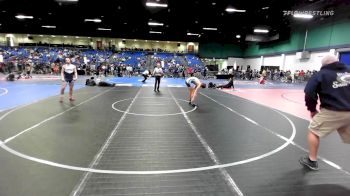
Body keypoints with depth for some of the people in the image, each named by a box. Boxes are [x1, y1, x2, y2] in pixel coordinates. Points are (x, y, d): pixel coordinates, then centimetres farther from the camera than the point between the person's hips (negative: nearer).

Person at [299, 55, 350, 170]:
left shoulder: (322, 74, 1)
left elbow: (309, 93, -6)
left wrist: (312, 109, 6)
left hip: (332, 111, -5)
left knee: (313, 131, 12)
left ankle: (312, 161, 19)